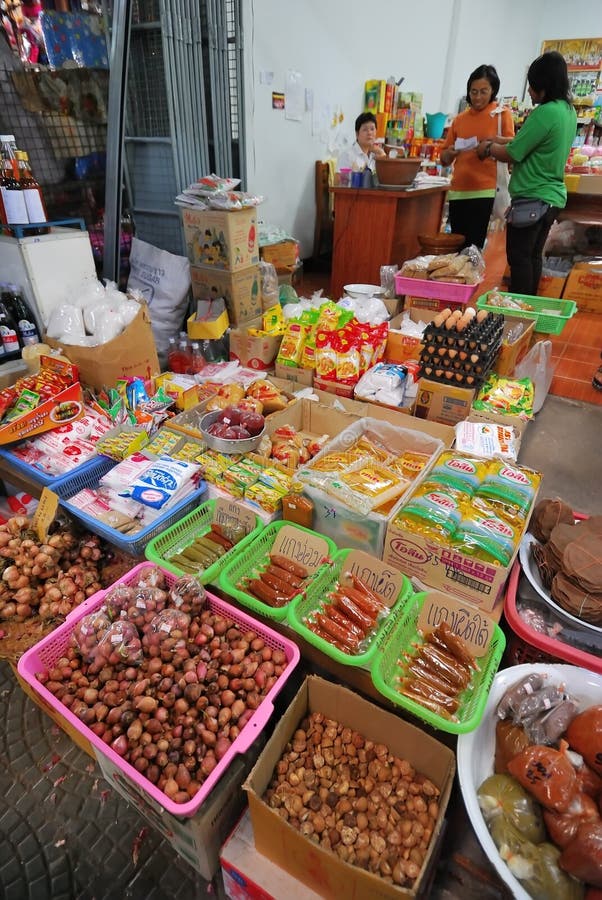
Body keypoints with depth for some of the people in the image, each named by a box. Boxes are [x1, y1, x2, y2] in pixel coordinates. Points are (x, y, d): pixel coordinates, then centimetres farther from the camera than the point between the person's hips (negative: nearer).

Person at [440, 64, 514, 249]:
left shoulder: (502, 114, 6)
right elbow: (444, 159, 17)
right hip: (457, 191, 4)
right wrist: (450, 153, -5)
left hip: (484, 191, -4)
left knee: (473, 247, -10)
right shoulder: (460, 118, 17)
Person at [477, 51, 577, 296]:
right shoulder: (569, 110, 12)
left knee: (519, 257, -5)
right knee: (533, 256, 13)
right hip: (552, 195, 9)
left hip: (532, 197, -9)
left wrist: (488, 148, 4)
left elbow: (512, 154, -14)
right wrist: (498, 142, 16)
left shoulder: (545, 112, -16)